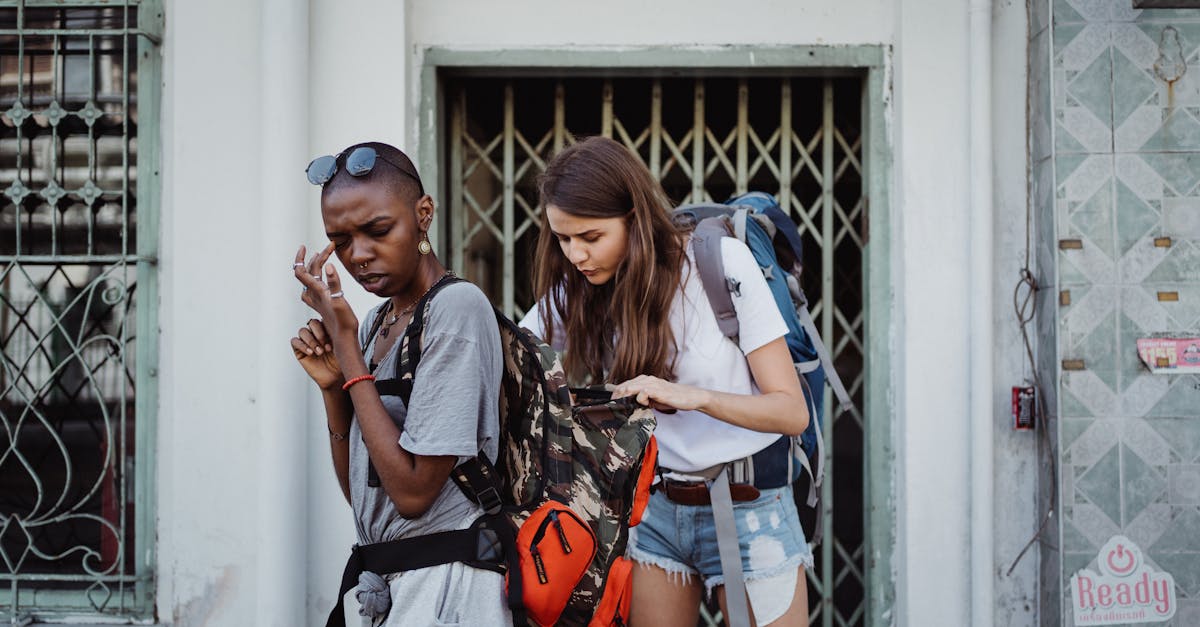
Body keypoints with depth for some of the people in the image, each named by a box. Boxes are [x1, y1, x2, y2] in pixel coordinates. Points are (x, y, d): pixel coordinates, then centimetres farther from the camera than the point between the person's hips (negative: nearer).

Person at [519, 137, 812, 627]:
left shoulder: (721, 261, -14)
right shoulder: (578, 293, 0)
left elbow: (792, 411, -14)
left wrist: (693, 396, -29)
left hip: (748, 508, -3)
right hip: (654, 509, 4)